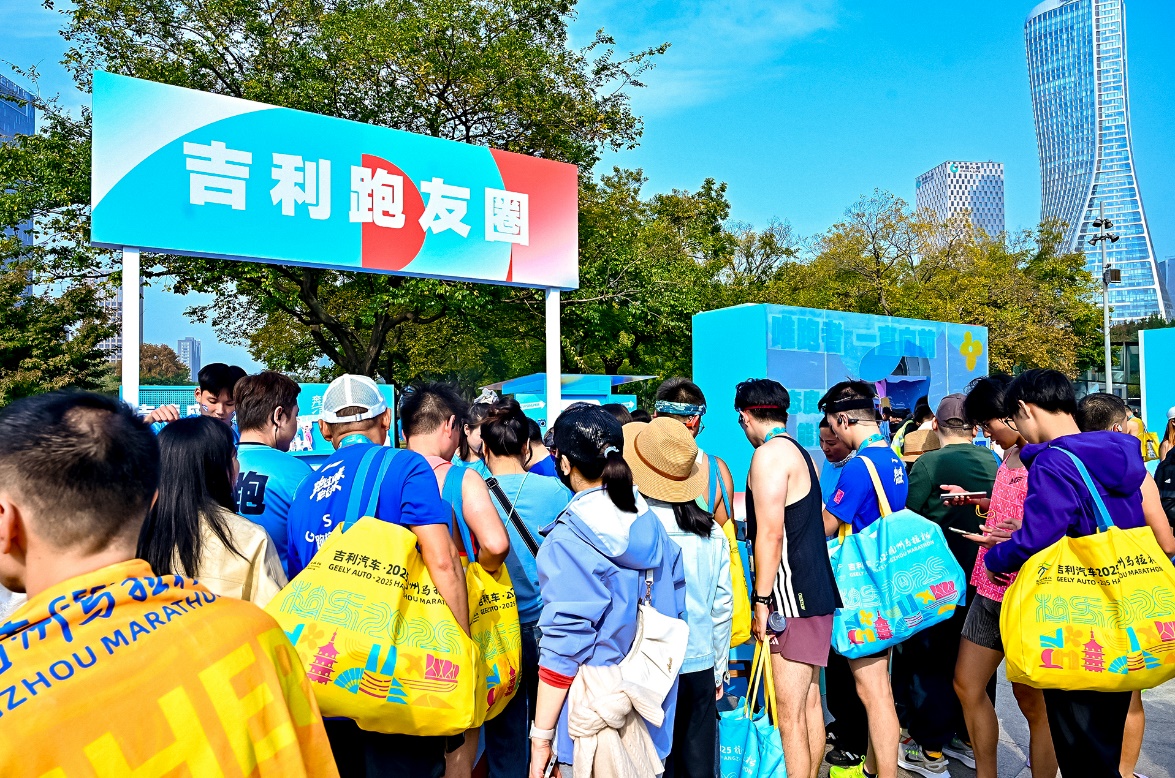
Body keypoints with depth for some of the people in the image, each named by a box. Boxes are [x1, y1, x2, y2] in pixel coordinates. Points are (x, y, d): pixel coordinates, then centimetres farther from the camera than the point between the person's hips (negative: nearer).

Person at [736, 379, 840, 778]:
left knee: (789, 711, -5)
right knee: (809, 700, 16)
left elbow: (770, 533, -19)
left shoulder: (769, 453, -13)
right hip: (816, 592, 10)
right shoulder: (800, 452, 16)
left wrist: (761, 602, -16)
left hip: (793, 596, -10)